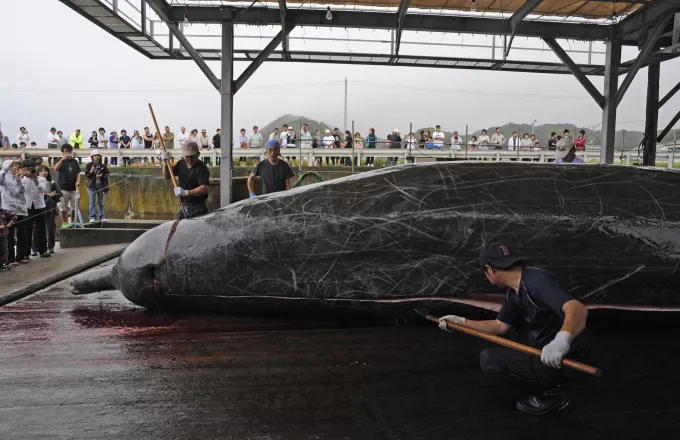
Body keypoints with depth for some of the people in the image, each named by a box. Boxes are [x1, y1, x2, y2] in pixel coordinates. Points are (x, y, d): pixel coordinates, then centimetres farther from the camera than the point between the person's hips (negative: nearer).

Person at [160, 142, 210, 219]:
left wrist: (186, 192, -33)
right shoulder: (181, 164, 5)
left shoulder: (202, 168, -17)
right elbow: (167, 177, 12)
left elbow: (204, 188, -26)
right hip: (184, 207, 7)